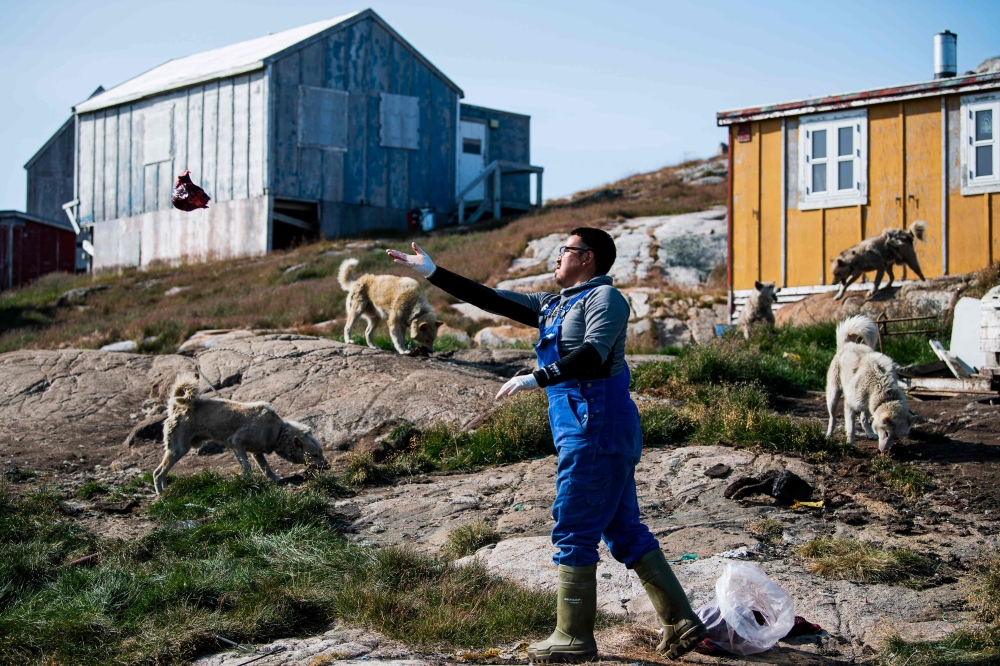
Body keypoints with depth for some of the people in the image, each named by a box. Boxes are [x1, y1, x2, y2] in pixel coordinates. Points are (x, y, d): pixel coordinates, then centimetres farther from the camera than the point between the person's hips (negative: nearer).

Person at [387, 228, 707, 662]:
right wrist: (432, 274, 20)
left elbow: (593, 353, -23)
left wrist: (536, 379, -29)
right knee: (624, 532, 9)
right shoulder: (554, 305, 22)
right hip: (586, 432, 9)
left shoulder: (604, 298, -6)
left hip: (598, 431, -9)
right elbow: (493, 300, 21)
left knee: (573, 532, -5)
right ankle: (681, 623, 11)